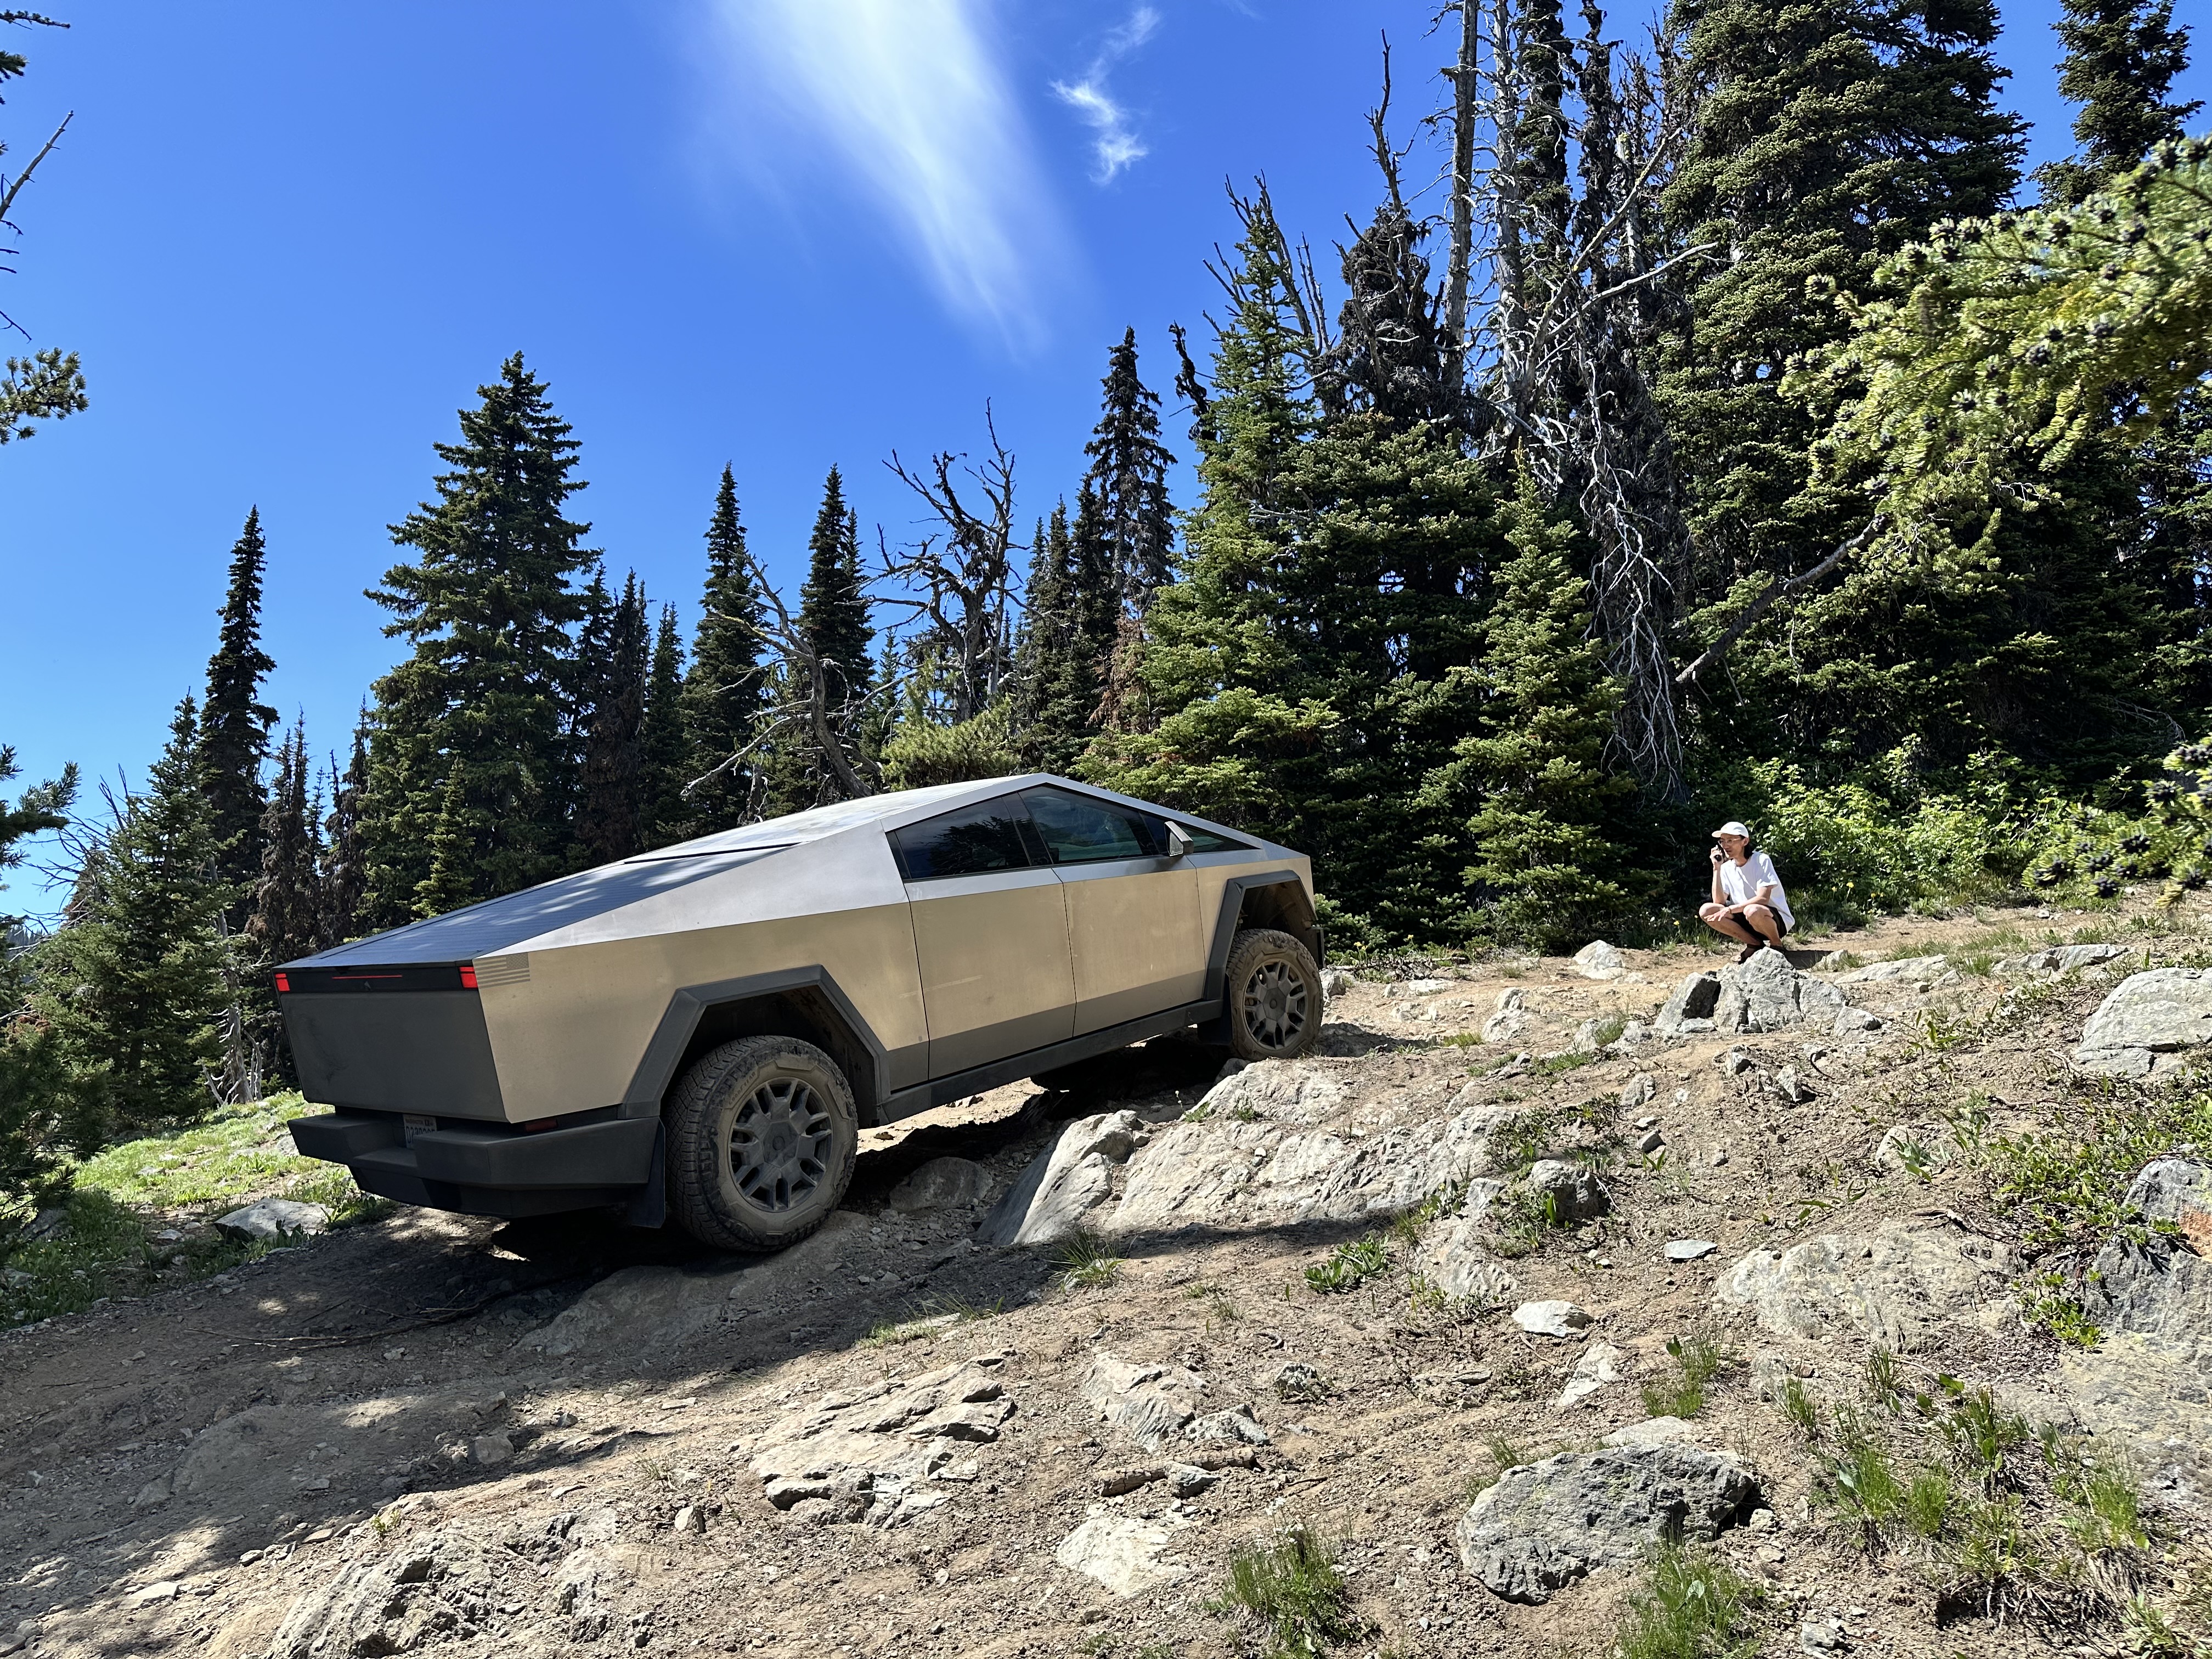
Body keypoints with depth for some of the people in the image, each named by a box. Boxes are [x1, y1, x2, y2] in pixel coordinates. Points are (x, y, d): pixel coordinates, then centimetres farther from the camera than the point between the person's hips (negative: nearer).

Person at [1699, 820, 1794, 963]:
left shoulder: (1762, 861, -13)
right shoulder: (1726, 868, 1)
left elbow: (1763, 898, -23)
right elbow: (1719, 902, -10)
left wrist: (1731, 909, -27)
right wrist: (1717, 869, -14)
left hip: (1777, 920, -6)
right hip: (1746, 920, 6)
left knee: (1752, 911, -39)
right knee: (1705, 911, -14)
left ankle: (1776, 945, -7)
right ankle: (1755, 944, -1)